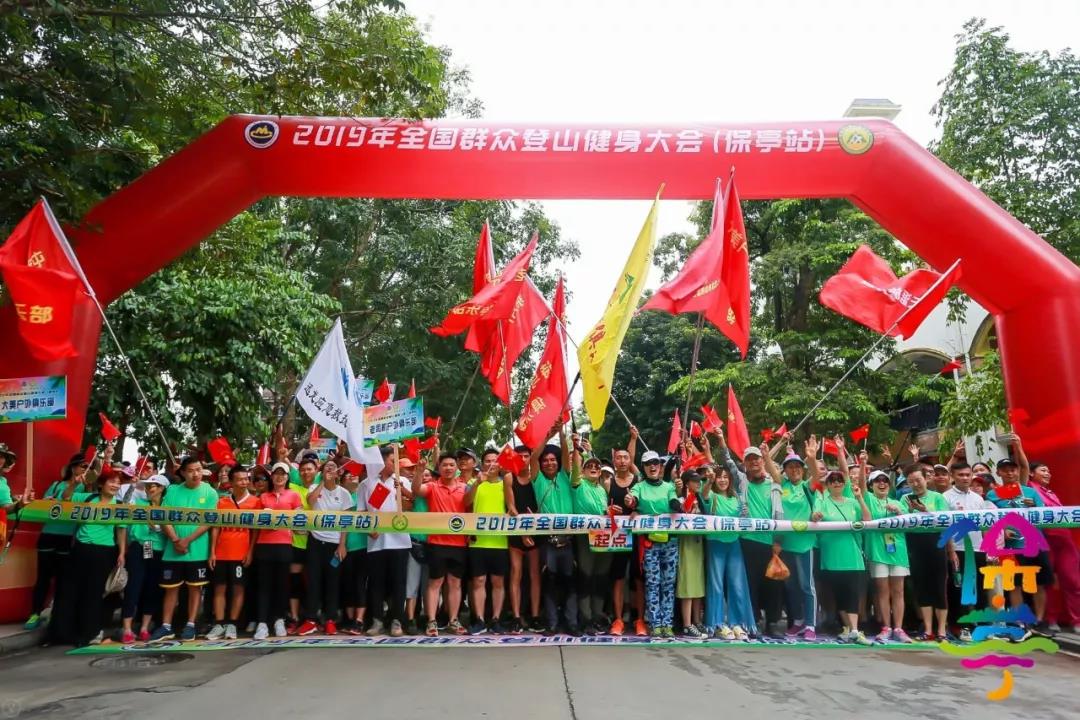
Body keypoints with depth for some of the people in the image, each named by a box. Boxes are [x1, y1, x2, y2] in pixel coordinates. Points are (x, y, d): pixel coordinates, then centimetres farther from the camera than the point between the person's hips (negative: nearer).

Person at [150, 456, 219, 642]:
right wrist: (175, 540, -13)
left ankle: (190, 625, 14)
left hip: (198, 551, -2)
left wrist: (187, 541, -15)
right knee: (171, 588, 8)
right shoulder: (173, 491, 2)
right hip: (173, 550, 2)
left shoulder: (210, 493, -3)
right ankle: (166, 626, 17)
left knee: (195, 587, 5)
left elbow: (208, 522, -8)